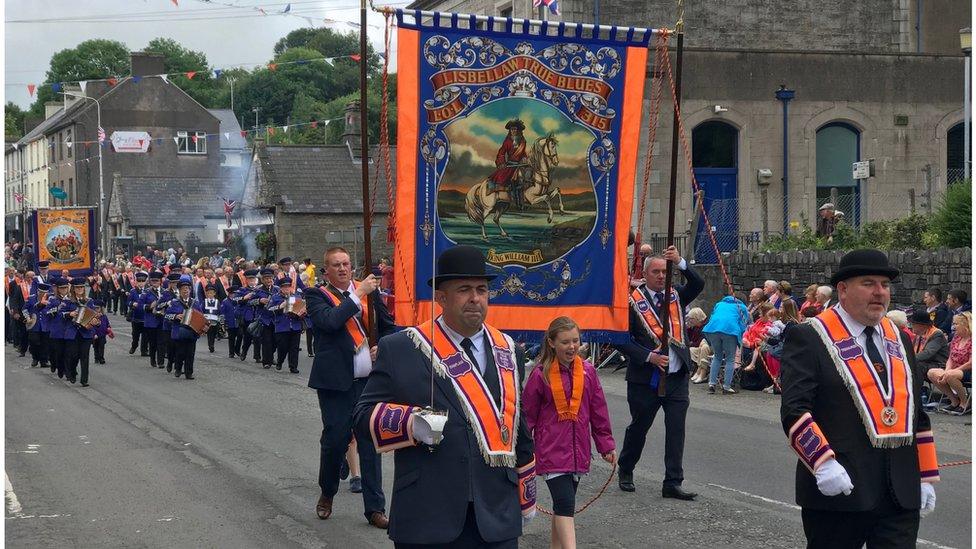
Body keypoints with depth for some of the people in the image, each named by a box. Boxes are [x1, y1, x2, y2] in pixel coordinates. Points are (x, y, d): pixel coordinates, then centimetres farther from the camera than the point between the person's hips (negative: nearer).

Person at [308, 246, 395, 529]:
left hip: (368, 380, 3)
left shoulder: (368, 291, 8)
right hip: (335, 381, -3)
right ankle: (327, 494, 26)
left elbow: (388, 326, 19)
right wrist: (359, 294, -18)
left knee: (370, 442, 4)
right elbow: (330, 321, -22)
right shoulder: (317, 296, -2)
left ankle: (375, 508, 8)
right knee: (335, 439, 0)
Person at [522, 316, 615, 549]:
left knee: (563, 502, 15)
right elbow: (528, 414, -1)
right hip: (551, 450, -4)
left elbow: (599, 411, 10)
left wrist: (606, 445, 12)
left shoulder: (587, 371, 3)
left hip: (578, 450, 4)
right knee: (565, 504, -14)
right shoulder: (541, 374, -8)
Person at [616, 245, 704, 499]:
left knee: (676, 429, -1)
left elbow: (698, 284, -7)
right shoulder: (633, 302, -5)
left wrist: (680, 262, -20)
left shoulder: (676, 296, 10)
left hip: (677, 377, 4)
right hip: (645, 378, -3)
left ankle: (672, 483, 1)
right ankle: (625, 472, 30)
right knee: (638, 427, 10)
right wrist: (649, 356, -17)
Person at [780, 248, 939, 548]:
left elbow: (917, 413, 20)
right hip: (838, 488, -5)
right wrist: (823, 464, -24)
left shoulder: (900, 340, 17)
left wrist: (926, 476, 14)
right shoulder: (808, 339, -4)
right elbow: (794, 411, -13)